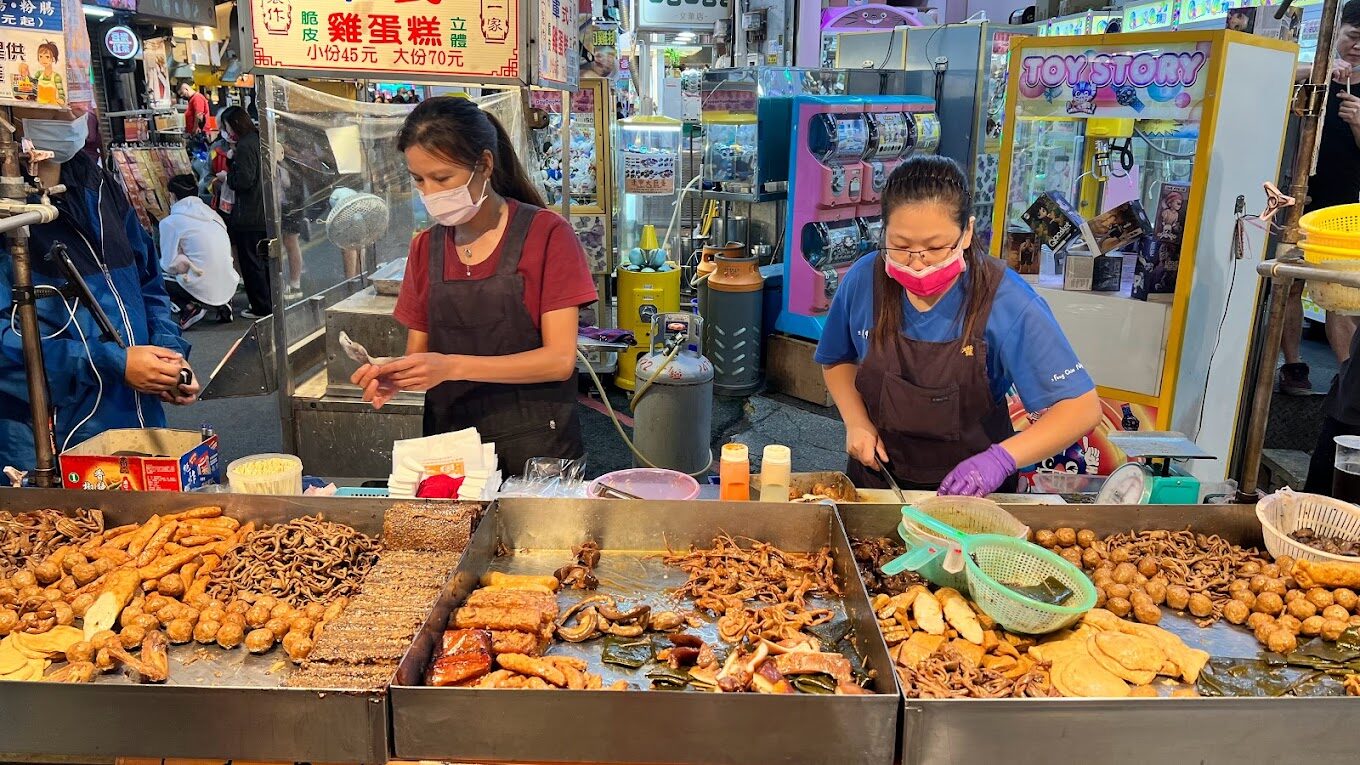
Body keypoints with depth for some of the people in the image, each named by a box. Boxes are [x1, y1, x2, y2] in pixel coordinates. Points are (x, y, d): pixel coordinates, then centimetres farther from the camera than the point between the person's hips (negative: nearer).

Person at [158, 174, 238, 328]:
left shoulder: (170, 222, -5)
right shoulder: (213, 215, 12)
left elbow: (170, 265, -3)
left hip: (203, 290, -6)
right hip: (229, 288, 6)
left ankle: (189, 307, -4)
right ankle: (221, 304, 13)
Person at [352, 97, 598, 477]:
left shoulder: (546, 234, -8)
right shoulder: (426, 247, 8)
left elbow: (560, 360, -14)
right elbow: (417, 353, 11)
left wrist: (452, 366, -23)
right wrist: (393, 376, -12)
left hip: (534, 447, -4)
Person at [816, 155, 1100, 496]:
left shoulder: (1007, 302, -20)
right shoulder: (863, 281, -13)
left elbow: (1082, 407, -18)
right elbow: (838, 360, 7)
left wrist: (1001, 458, -32)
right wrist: (856, 420, -10)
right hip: (878, 475, 1)